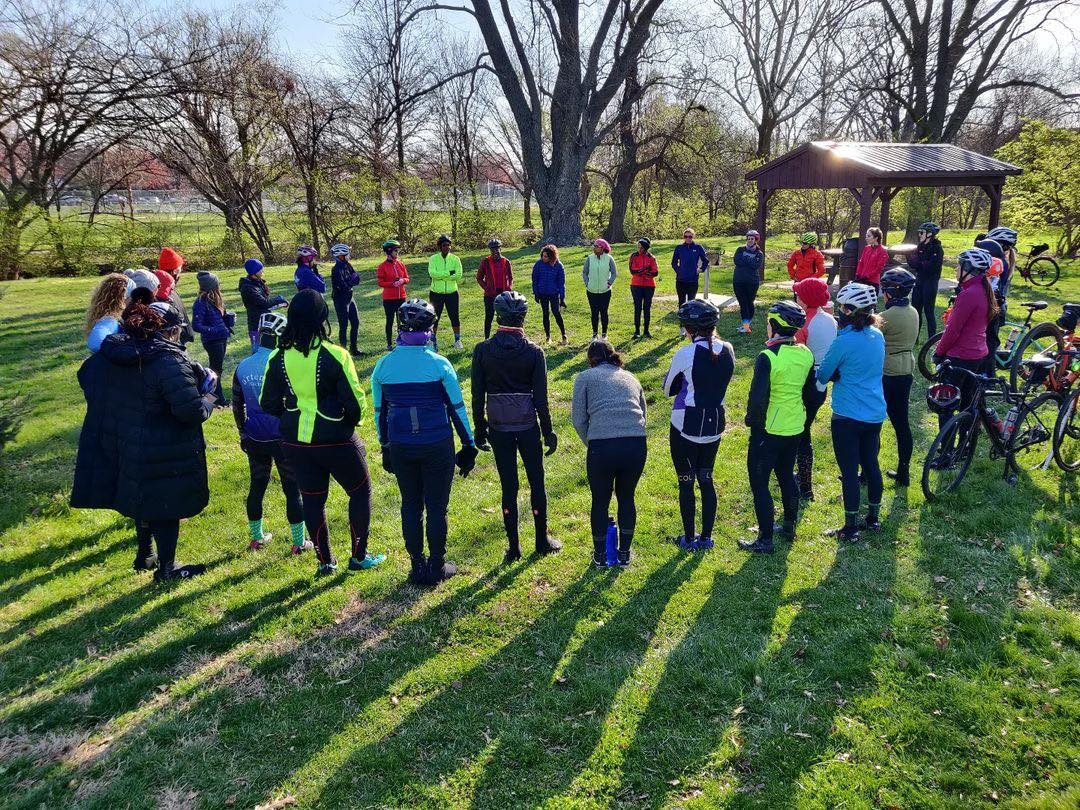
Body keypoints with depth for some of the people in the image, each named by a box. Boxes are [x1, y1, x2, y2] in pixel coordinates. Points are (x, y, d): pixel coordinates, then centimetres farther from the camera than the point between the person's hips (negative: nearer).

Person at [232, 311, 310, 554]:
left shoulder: (242, 367, 0)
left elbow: (237, 407, 9)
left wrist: (243, 434, 21)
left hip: (255, 440, 5)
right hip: (283, 438, -5)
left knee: (256, 486, 18)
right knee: (293, 489, 6)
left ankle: (256, 537, 31)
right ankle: (299, 542, 13)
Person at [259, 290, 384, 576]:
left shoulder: (278, 357, -6)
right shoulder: (335, 356, -18)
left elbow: (268, 403, 3)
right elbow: (355, 401, -13)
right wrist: (352, 420, 8)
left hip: (295, 442, 4)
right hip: (335, 440, -4)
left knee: (312, 499, 16)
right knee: (360, 491, 17)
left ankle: (325, 561, 27)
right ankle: (359, 556, 22)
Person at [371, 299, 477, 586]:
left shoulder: (383, 365, -2)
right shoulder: (439, 364, -11)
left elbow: (380, 411, 7)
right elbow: (457, 408, -5)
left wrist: (385, 447, 18)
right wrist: (469, 444, 5)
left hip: (400, 446, 3)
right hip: (437, 445, -3)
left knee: (411, 506, 16)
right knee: (437, 507, 10)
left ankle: (418, 567, 25)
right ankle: (437, 567, 20)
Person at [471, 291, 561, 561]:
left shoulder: (482, 350, -6)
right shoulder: (534, 351, -8)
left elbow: (477, 396, -2)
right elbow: (540, 398, -6)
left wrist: (479, 431, 8)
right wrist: (548, 432, 3)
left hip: (499, 429, 1)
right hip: (528, 427, -1)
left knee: (508, 487, 9)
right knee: (537, 483, 14)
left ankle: (514, 547, 16)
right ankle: (542, 541, 26)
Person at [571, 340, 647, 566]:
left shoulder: (585, 377, 13)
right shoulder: (630, 378, 25)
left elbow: (578, 420, 6)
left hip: (602, 447, -3)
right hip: (637, 446, 3)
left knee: (600, 501, 17)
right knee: (626, 498, 24)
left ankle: (600, 555, 33)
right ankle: (624, 554, 35)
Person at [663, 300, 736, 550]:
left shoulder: (685, 354, -19)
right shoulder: (727, 350, -3)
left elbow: (668, 389, -5)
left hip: (686, 426, -5)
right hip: (715, 424, 5)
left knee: (686, 483, 8)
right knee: (706, 479, 17)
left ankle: (689, 539, 19)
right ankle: (706, 537, 25)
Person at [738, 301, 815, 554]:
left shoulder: (768, 357, -22)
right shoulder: (806, 354, 0)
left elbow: (758, 397, -22)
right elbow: (811, 392, 10)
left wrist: (752, 420, -5)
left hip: (768, 429, -7)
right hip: (795, 428, 7)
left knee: (759, 483, 3)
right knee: (787, 475, 23)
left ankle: (765, 539, 8)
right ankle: (789, 526, 36)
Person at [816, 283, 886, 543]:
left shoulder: (844, 341, -19)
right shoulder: (878, 336, 3)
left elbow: (823, 375, -9)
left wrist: (827, 376, 13)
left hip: (848, 416, -7)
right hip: (875, 414, 7)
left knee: (849, 471, 1)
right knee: (871, 464, 18)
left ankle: (851, 528, 9)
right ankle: (873, 518, 32)